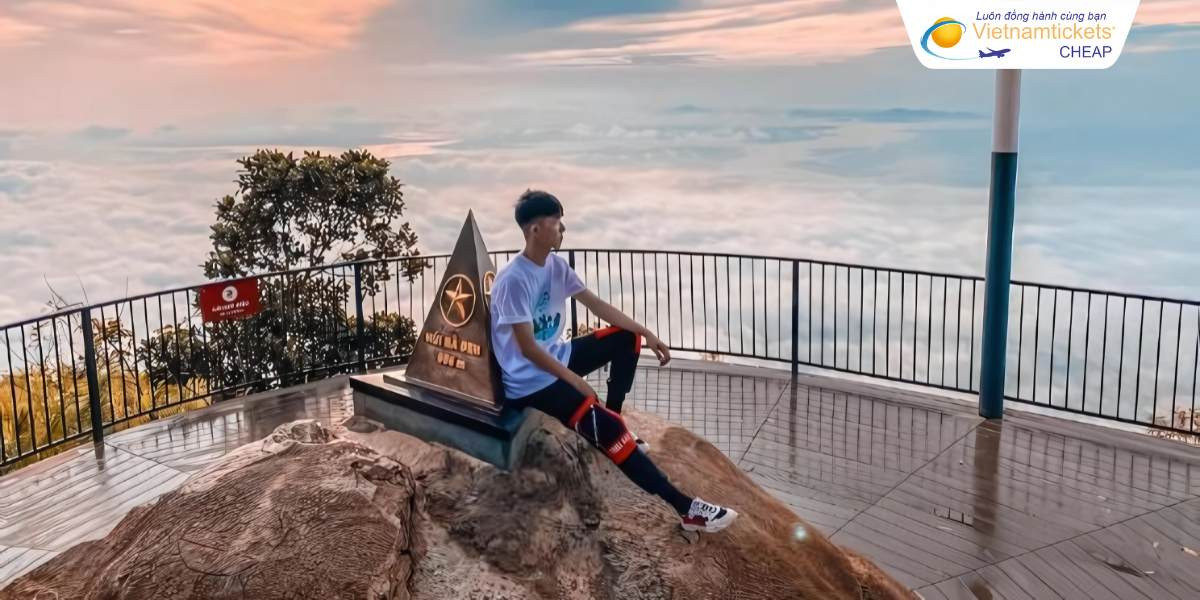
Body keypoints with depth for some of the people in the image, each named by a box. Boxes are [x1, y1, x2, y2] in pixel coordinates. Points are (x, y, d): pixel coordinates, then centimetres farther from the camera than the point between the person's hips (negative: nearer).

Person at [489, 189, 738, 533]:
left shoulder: (556, 265, 2)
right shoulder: (513, 280, -23)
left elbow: (596, 305, 8)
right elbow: (528, 349, -24)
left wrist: (646, 333, 3)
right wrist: (577, 382, -23)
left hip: (556, 357, 9)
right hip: (529, 380, -9)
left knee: (627, 338, 9)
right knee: (603, 425, -24)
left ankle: (611, 424, 14)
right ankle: (685, 508, -23)